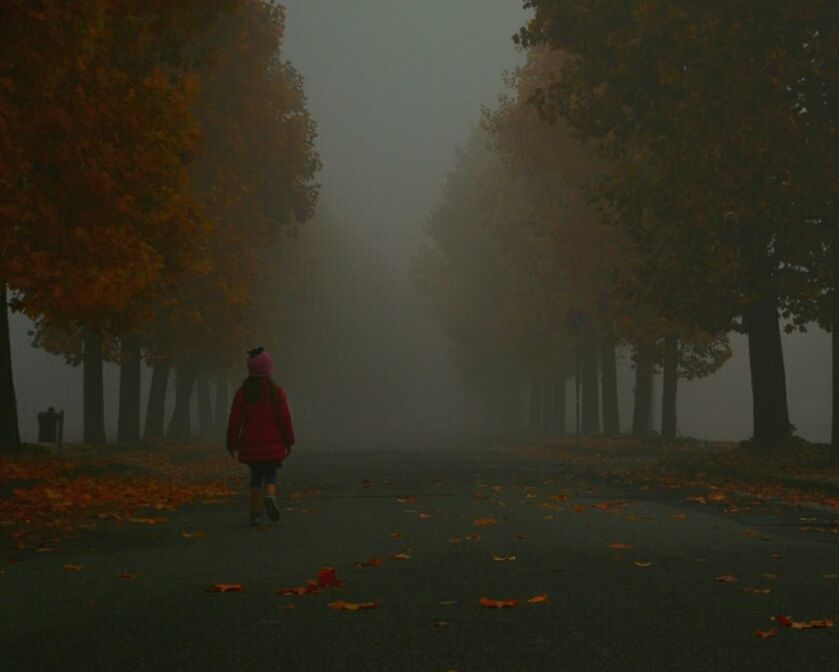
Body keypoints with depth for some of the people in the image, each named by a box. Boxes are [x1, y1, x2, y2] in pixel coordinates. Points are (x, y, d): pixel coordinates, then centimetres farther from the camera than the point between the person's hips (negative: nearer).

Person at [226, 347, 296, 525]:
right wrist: (288, 441, 4)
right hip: (272, 444, -2)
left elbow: (234, 420, -1)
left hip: (251, 444, 2)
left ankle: (255, 512, 10)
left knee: (256, 476, 14)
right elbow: (285, 418, -6)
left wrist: (232, 444, 9)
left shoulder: (242, 393, -2)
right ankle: (270, 497, -23)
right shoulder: (275, 391, -7)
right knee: (270, 475, 8)